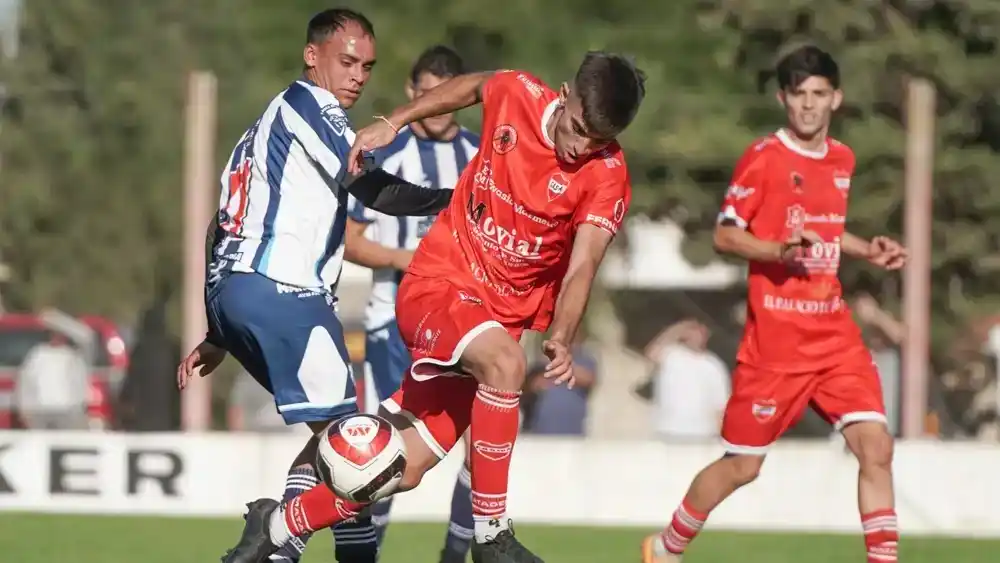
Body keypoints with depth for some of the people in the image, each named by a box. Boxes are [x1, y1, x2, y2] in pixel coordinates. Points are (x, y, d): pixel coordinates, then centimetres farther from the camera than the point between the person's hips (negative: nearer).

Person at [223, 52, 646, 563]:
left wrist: (560, 339, -40)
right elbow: (473, 86, 15)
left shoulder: (606, 176, -13)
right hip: (436, 286, -1)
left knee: (405, 468, -1)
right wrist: (392, 123, 16)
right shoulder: (517, 96, -9)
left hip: (501, 320, 1)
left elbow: (582, 267, -23)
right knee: (503, 358, -34)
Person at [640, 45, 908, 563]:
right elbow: (725, 235, -7)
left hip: (834, 335, 5)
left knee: (875, 446, -11)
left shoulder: (842, 160, 11)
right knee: (743, 465, 4)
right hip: (775, 339, -5)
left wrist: (869, 251, 10)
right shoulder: (763, 159, -9)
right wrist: (780, 252, -24)